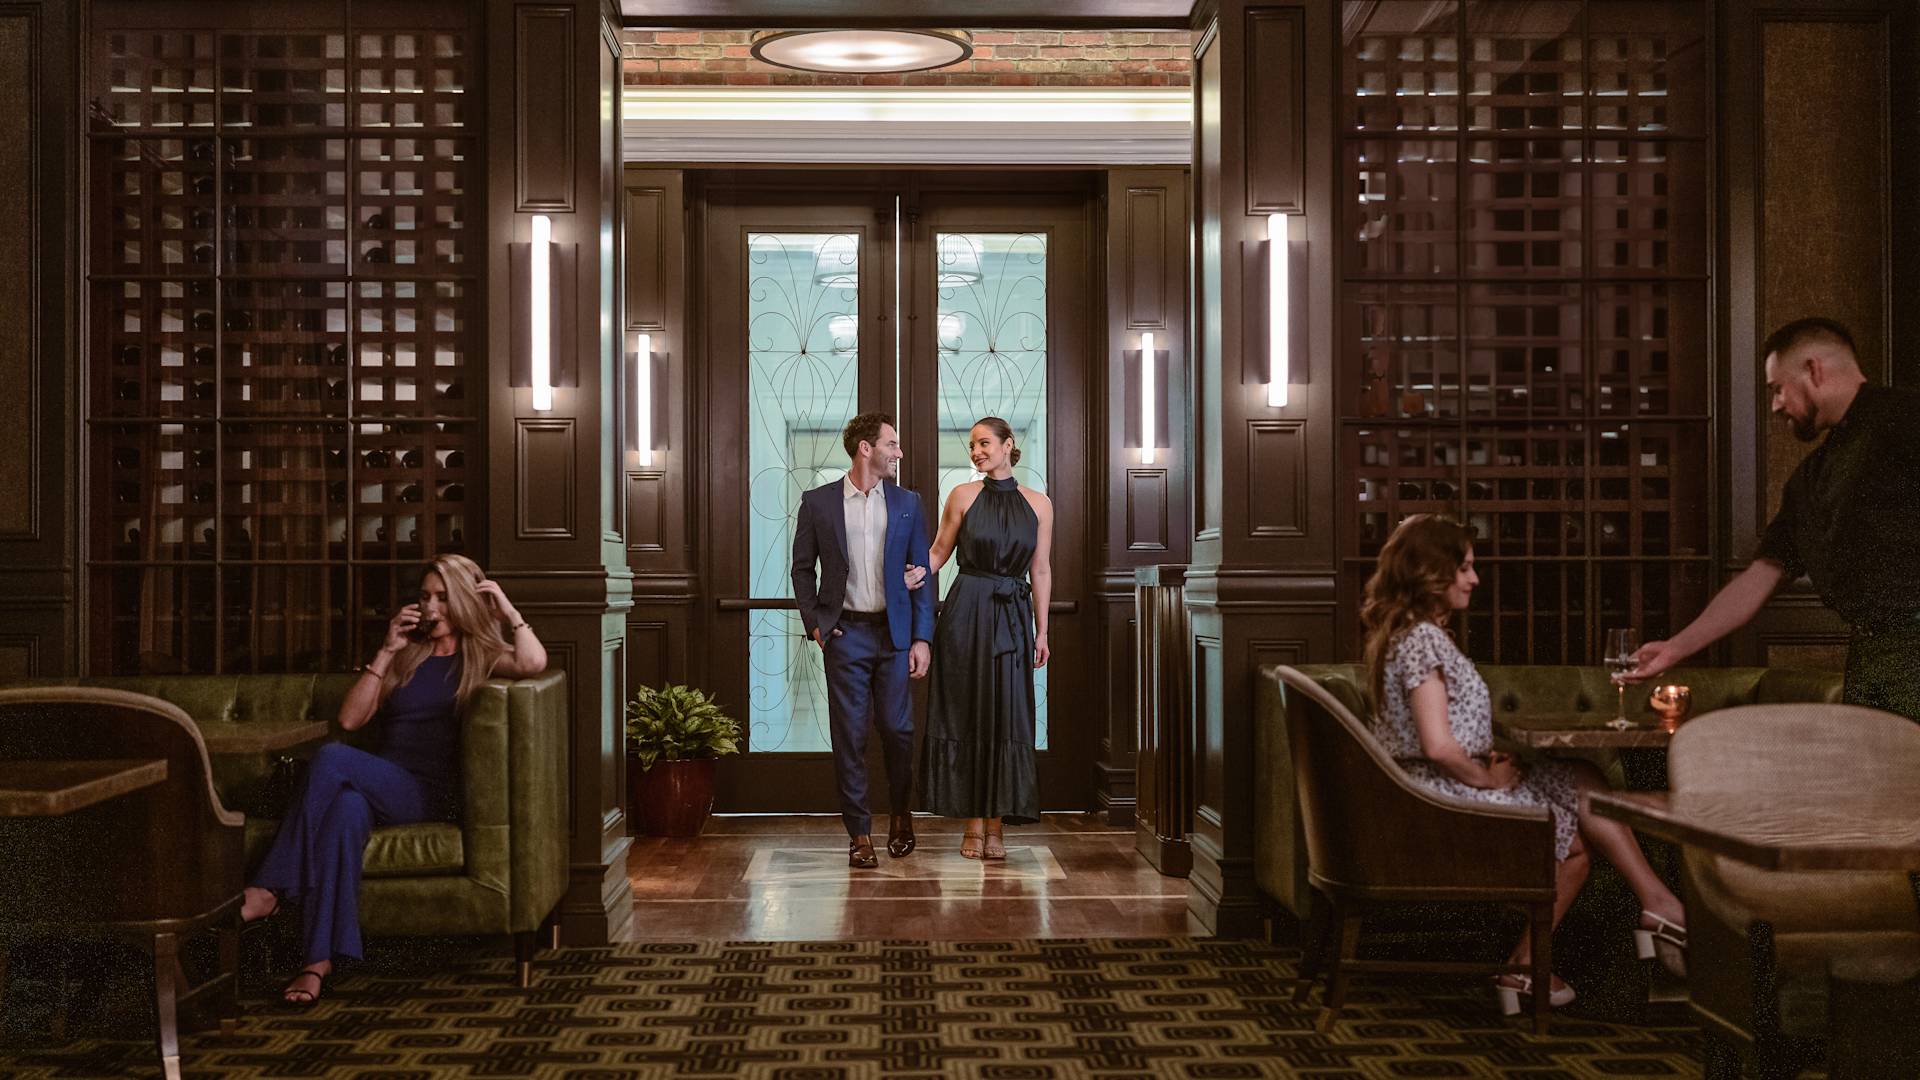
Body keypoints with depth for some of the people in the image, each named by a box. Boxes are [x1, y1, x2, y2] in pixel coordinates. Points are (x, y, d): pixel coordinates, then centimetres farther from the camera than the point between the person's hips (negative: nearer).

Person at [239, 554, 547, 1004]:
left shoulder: (481, 657, 13)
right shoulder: (407, 656, 26)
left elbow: (534, 662, -12)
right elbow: (350, 719, 14)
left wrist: (507, 608, 1)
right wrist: (386, 652, 8)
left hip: (431, 796, -4)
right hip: (378, 789, 4)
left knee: (332, 759, -30)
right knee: (346, 809, -34)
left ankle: (269, 889, -27)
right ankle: (320, 960, -40)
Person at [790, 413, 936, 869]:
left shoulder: (907, 503, 7)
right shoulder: (818, 503, 3)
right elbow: (803, 568, 9)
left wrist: (921, 638, 0)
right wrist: (814, 624, -2)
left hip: (894, 633, 1)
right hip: (845, 633, -1)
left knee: (897, 729, 1)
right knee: (849, 735, 0)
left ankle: (900, 815, 25)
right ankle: (859, 834, 7)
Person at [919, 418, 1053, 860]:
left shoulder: (1038, 504, 6)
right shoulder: (963, 496, 3)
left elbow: (1041, 571, 8)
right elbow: (939, 552, 6)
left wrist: (1042, 631, 7)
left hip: (1013, 616, 1)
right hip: (966, 612, -1)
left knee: (1006, 718, 0)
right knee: (967, 714, 0)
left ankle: (997, 826, 7)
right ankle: (974, 824, 7)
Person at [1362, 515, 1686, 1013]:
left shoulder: (1401, 635, 14)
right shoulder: (1424, 639, -19)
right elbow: (1438, 746, -27)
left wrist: (1486, 763, 5)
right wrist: (1487, 778, -11)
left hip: (1435, 799, 10)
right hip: (1446, 803, -10)